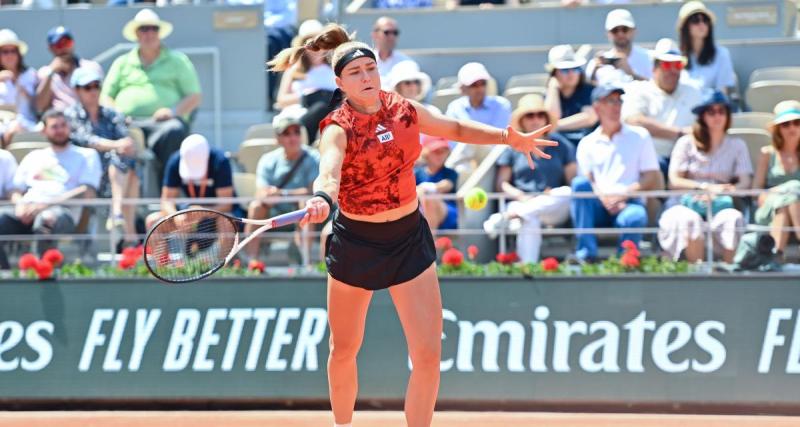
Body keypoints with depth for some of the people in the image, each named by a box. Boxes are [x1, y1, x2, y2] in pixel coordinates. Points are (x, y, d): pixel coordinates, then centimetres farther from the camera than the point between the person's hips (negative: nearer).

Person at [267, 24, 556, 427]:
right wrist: (321, 198, -62)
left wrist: (509, 137, 5)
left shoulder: (404, 110, -4)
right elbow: (329, 172, -40)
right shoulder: (338, 128, -18)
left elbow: (456, 129, 16)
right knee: (344, 350, 14)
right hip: (356, 241, -3)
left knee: (428, 353, -7)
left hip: (409, 238, 3)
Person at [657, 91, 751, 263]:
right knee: (689, 219, -38)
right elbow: (674, 181, 1)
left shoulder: (737, 145, 16)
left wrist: (728, 189, -17)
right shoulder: (686, 143, 10)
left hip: (720, 203, 1)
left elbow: (744, 182, 6)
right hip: (686, 203, -1)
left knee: (734, 217, -35)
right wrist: (706, 187, -13)